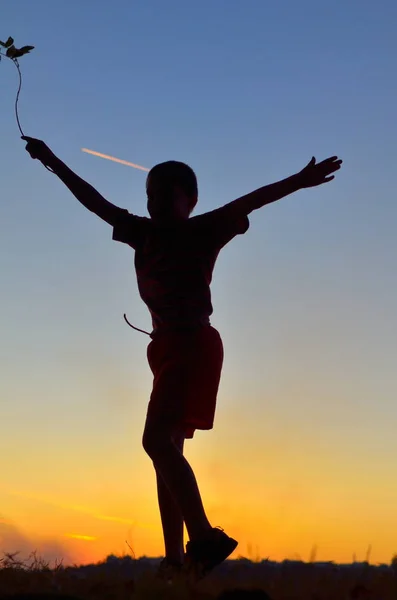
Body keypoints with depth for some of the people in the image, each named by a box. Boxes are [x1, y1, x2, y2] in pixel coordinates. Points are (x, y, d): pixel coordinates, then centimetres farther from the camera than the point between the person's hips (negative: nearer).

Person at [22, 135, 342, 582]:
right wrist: (54, 163, 25)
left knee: (158, 440, -22)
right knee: (166, 450, 6)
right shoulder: (144, 234, 14)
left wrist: (297, 181, -29)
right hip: (167, 348, 8)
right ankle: (175, 558, 8)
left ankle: (203, 536, -27)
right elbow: (95, 202, 21)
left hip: (194, 344, -8)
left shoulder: (202, 232, -3)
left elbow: (247, 203, -16)